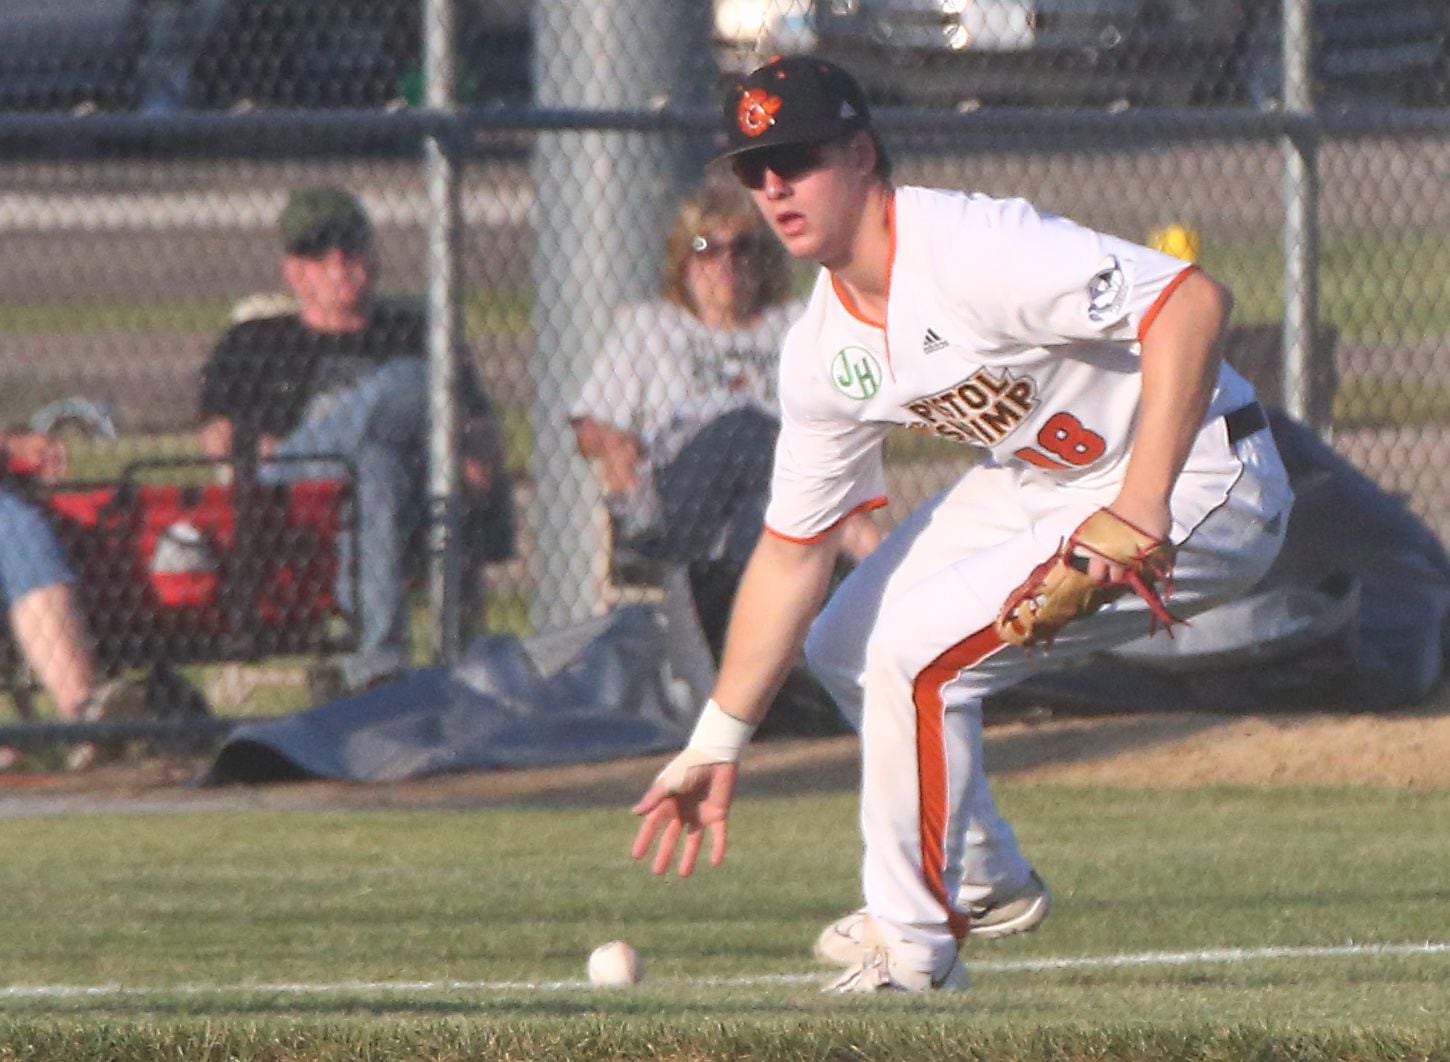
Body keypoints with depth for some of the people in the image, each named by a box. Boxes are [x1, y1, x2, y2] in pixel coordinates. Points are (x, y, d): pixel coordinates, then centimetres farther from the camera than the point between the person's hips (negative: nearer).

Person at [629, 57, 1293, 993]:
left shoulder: (974, 250, -27)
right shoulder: (826, 352, 0)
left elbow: (1193, 302, -35)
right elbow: (792, 553, 8)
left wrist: (1138, 512, -39)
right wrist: (717, 747, 6)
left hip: (1196, 483, -10)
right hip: (1044, 484, 10)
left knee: (918, 648, -19)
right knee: (842, 643, 13)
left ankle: (915, 945, -4)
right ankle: (983, 880, 30)